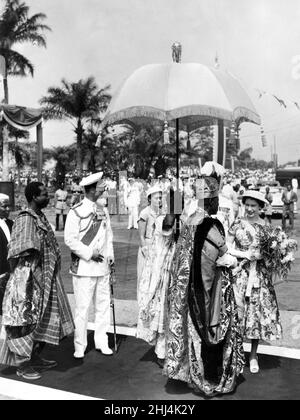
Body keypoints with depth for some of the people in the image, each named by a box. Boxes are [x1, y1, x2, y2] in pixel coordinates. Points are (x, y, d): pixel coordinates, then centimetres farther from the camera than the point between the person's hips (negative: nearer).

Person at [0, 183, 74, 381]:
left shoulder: (41, 217, 9)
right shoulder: (25, 220, -18)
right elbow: (23, 255, -21)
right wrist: (26, 283, -23)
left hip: (46, 279, 10)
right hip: (31, 280, -9)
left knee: (44, 319, 18)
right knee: (27, 320, 3)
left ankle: (35, 357, 33)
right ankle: (22, 364, 18)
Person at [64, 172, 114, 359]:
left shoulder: (104, 210, 10)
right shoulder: (76, 212, -10)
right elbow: (70, 239, -12)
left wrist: (110, 254, 4)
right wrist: (90, 254, -16)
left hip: (103, 267, 6)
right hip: (84, 267, -6)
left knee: (104, 305, 11)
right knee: (83, 308, 0)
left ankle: (102, 343, 24)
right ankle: (80, 347, 14)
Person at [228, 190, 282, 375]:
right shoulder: (237, 225, 1)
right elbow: (227, 248, 1)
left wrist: (263, 255, -11)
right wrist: (245, 254, -11)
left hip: (260, 275, 1)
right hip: (240, 273, -1)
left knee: (259, 312, 4)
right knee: (237, 311, -2)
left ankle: (254, 355, 19)